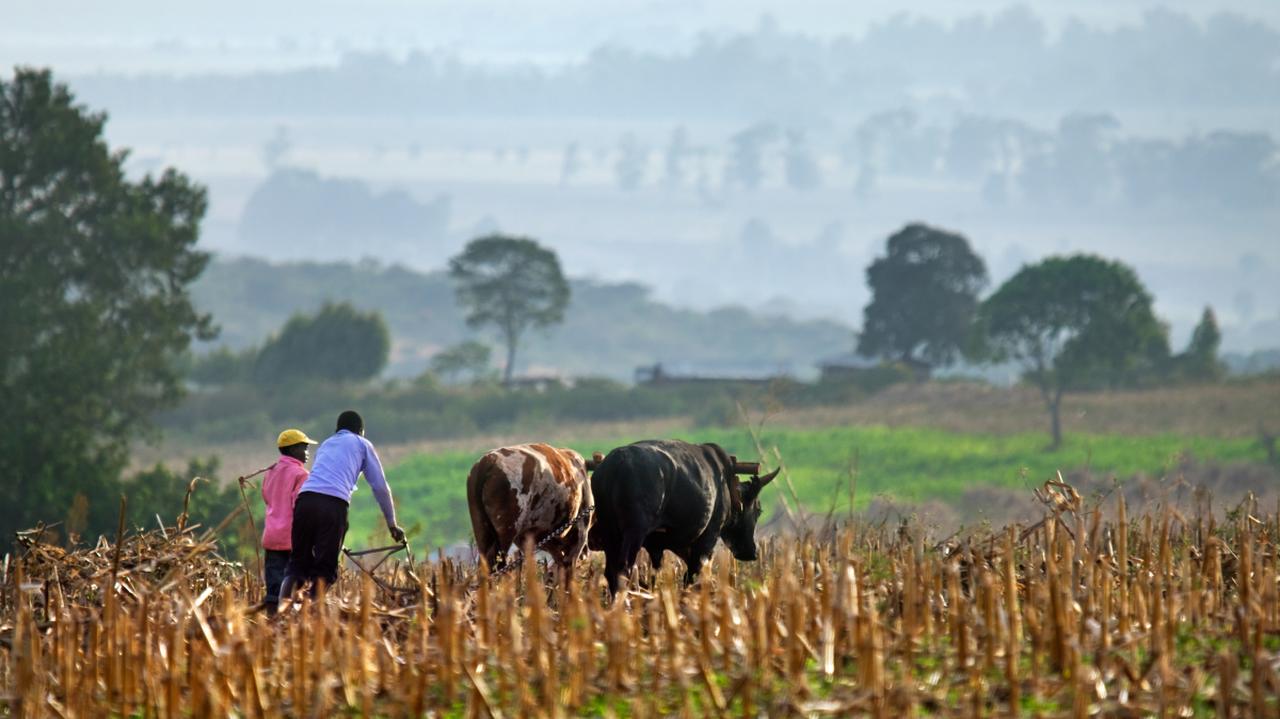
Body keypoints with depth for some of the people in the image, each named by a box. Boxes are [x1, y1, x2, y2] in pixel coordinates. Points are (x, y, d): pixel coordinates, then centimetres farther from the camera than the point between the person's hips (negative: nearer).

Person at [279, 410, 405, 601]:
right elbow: (380, 486, 17)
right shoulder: (362, 444, 22)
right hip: (334, 504, -4)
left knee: (298, 563, 7)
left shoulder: (326, 444, 35)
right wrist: (392, 523, 26)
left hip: (305, 499, 4)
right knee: (325, 568, 0)